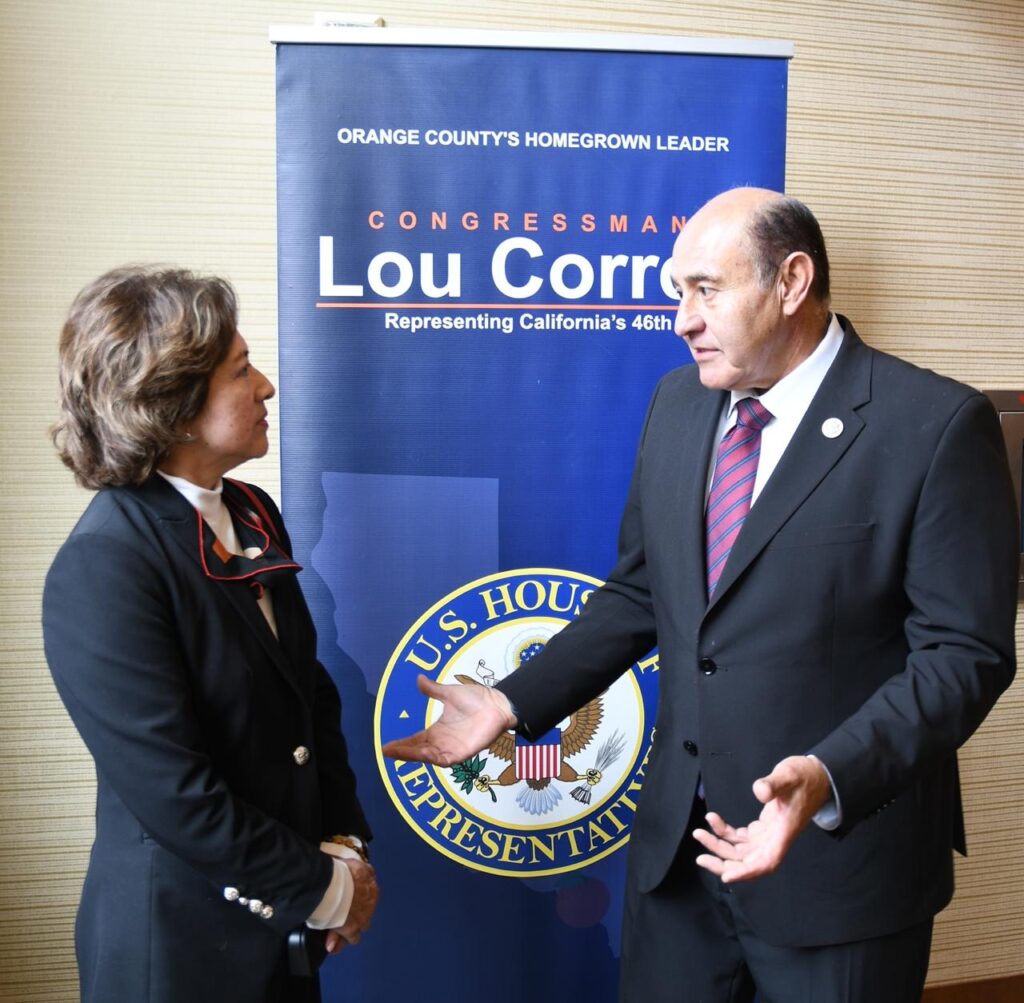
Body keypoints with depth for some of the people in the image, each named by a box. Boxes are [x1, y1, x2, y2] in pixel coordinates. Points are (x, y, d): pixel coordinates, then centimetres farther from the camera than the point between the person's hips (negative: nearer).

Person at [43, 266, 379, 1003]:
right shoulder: (103, 569, -22)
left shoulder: (251, 513, 1)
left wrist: (344, 842, -3)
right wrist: (323, 888, -13)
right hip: (182, 938, -6)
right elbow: (173, 793, -23)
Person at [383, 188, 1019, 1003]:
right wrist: (514, 702, 2)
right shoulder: (678, 403, 4)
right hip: (678, 838, 5)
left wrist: (830, 779, -28)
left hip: (840, 855, -5)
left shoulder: (936, 425, -14)